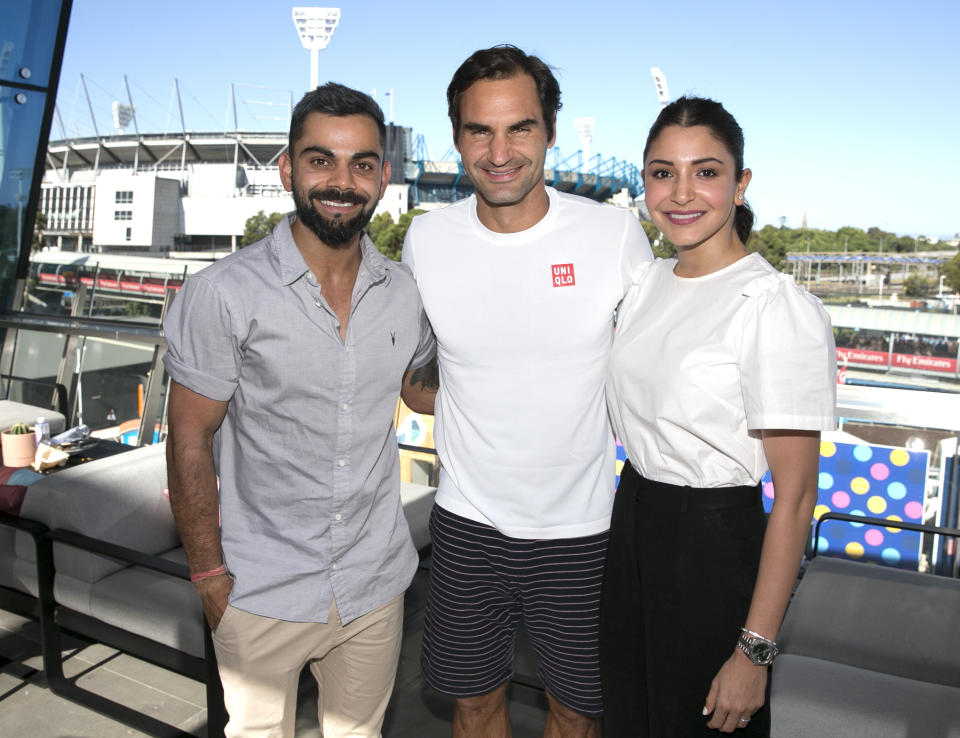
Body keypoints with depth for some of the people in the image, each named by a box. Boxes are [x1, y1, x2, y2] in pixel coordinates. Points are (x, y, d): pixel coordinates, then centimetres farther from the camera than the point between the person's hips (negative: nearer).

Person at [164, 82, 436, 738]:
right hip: (262, 590, -3)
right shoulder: (223, 295, -15)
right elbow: (191, 441, -10)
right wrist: (210, 575, -8)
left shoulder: (405, 292, -2)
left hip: (377, 584, 4)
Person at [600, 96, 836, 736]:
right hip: (632, 522, 7)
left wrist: (755, 651, -17)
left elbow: (796, 496, -19)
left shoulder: (778, 308, -19)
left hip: (716, 544, -6)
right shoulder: (648, 280, 3)